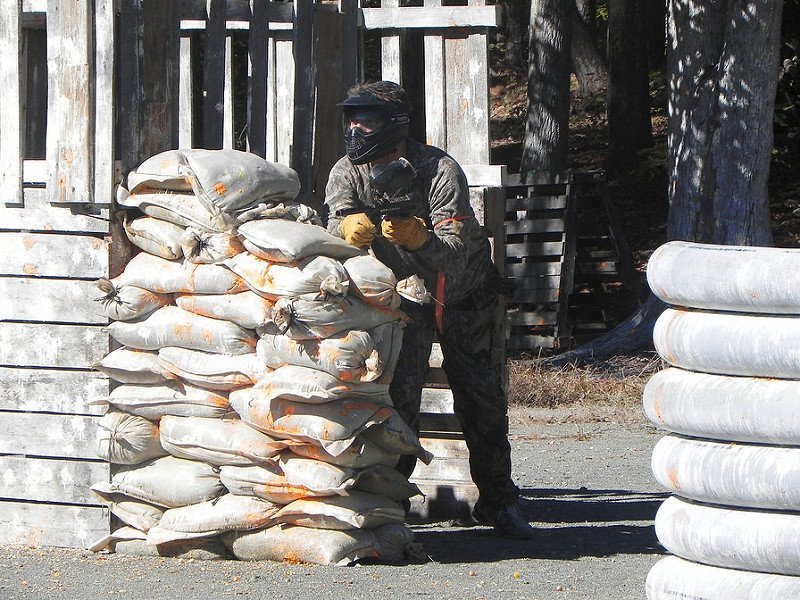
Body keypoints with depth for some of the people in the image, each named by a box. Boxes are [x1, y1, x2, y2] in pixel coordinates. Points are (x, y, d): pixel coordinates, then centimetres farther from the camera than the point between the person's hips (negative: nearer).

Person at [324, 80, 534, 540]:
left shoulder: (441, 171, -27)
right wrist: (351, 227, -55)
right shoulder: (348, 173, -15)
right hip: (403, 296, 2)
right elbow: (336, 228, -31)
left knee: (482, 401, 3)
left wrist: (418, 238, -55)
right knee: (396, 397, -11)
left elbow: (453, 256, -35)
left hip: (463, 296, -2)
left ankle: (499, 502, 16)